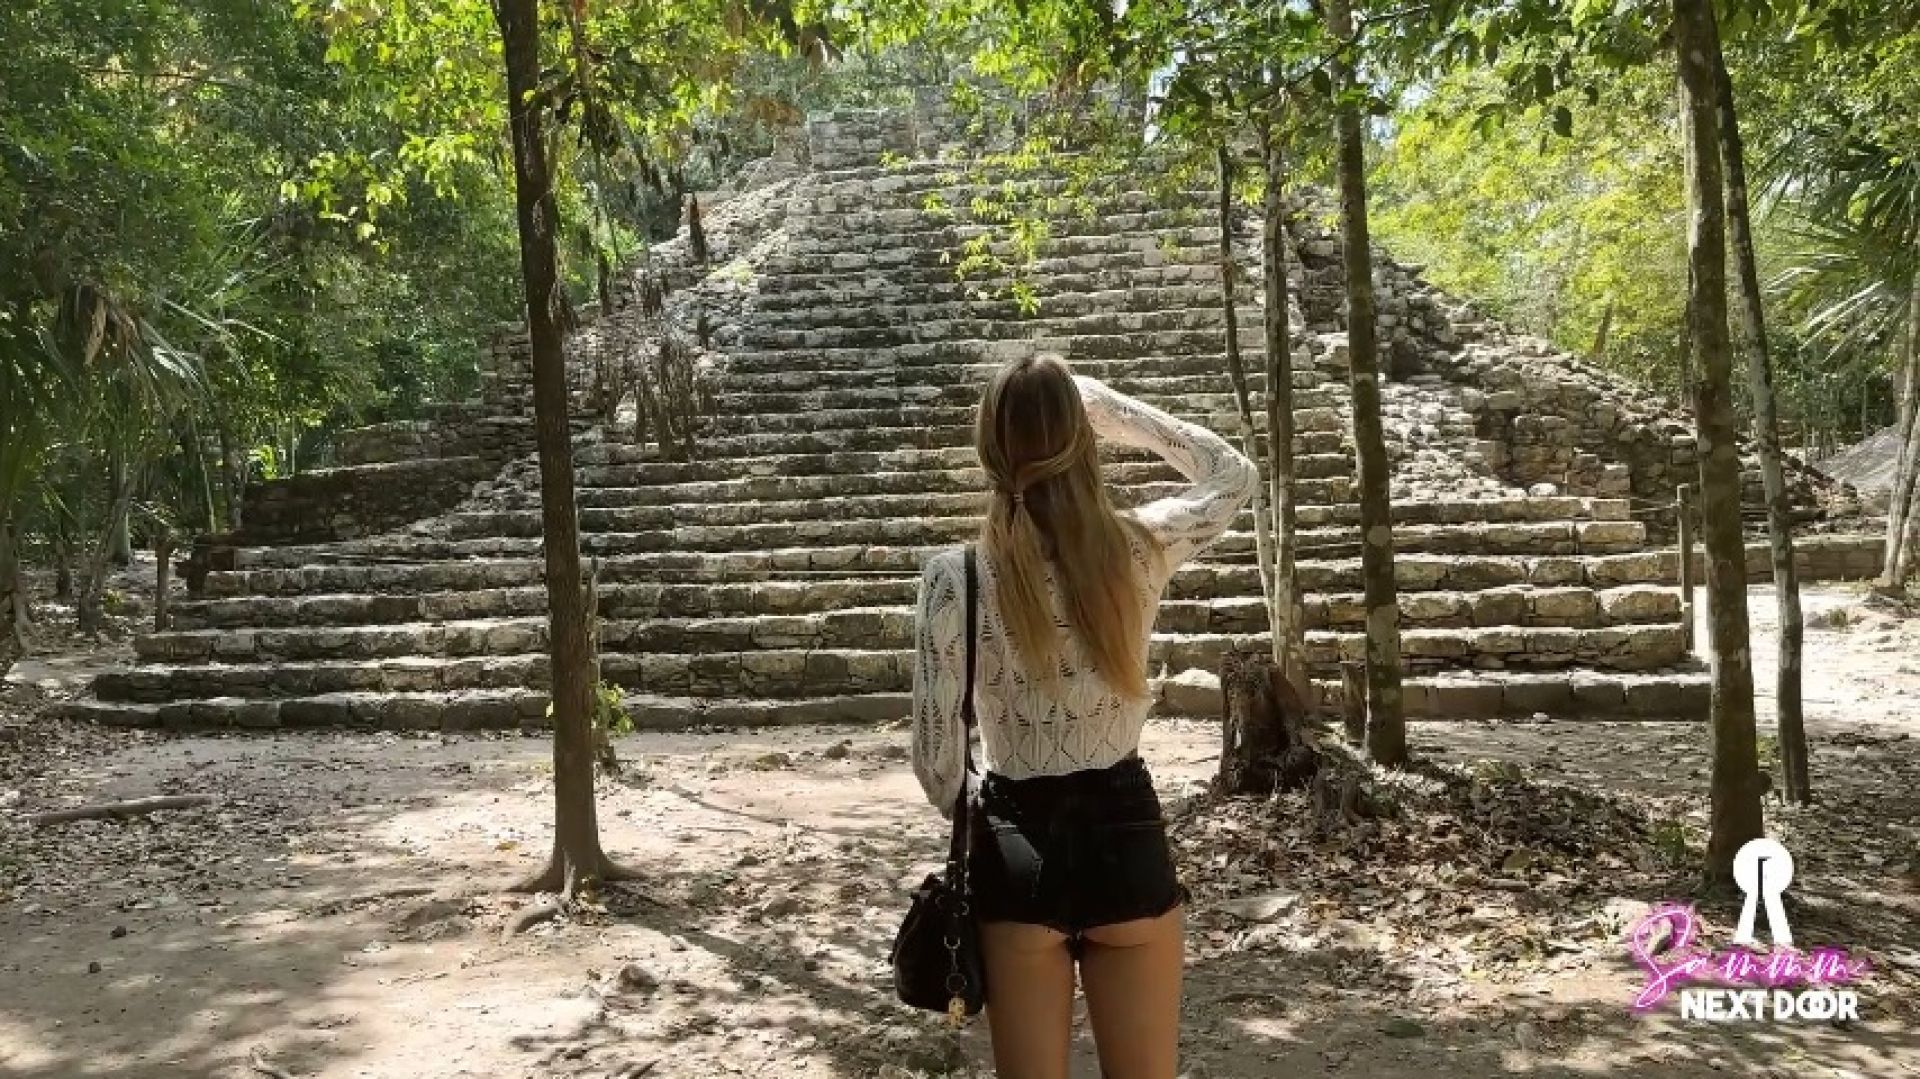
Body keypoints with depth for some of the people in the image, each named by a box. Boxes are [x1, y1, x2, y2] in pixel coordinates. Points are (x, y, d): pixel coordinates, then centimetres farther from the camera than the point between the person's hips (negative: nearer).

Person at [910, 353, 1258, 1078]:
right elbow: (1232, 473, 12)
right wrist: (1117, 410, 12)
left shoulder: (956, 577, -14)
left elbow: (937, 765, -10)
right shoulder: (1139, 551, -10)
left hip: (1015, 853, -1)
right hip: (1126, 840, 1)